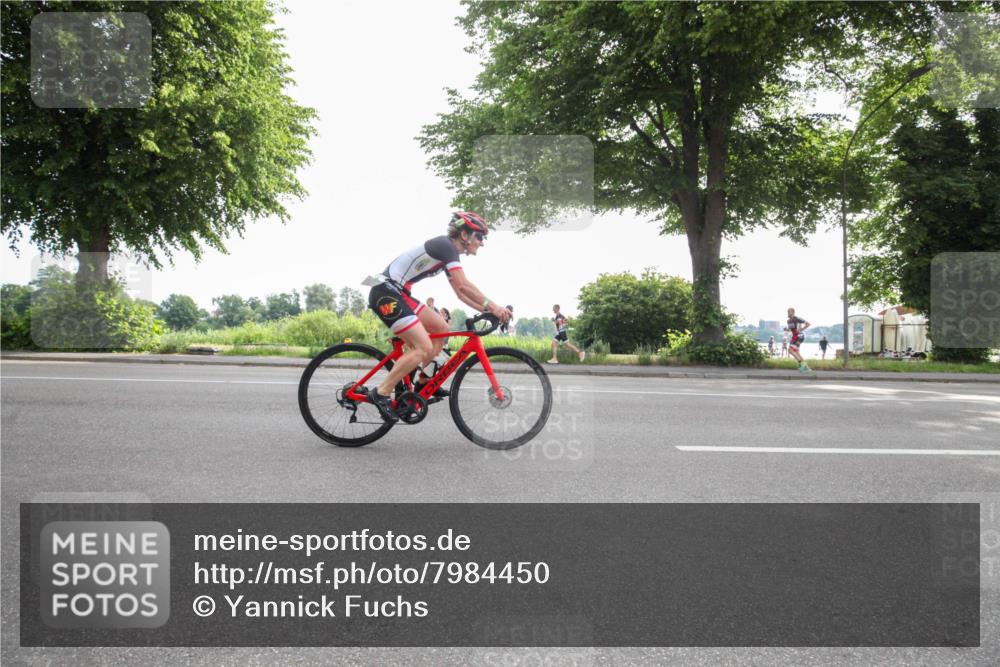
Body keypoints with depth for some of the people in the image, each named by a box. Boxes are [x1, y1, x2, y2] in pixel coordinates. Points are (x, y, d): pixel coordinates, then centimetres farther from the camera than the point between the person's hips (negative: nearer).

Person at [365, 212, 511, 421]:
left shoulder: (448, 253, 18)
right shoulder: (445, 245, -11)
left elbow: (460, 293, 18)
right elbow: (463, 285, -22)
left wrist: (488, 310, 7)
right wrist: (492, 306, -18)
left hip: (397, 293, 10)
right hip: (385, 293, -10)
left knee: (441, 327, 13)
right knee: (424, 348, -16)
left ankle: (423, 383, 18)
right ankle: (381, 393, -10)